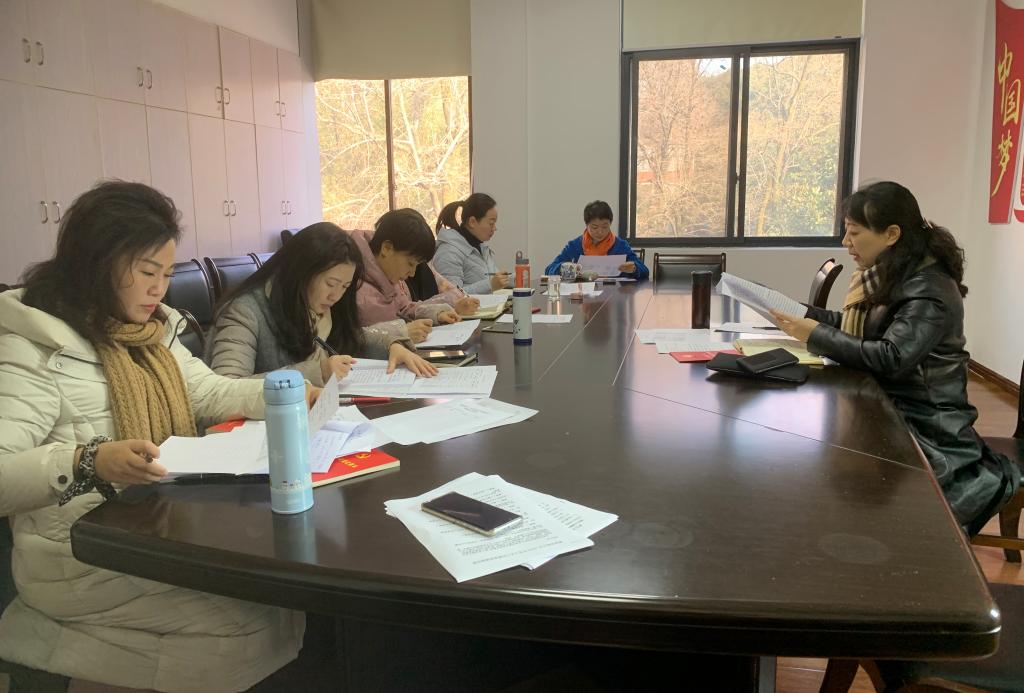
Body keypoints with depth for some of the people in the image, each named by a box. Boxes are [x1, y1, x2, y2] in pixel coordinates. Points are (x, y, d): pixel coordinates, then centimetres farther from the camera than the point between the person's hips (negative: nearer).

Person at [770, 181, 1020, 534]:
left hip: (920, 422, -8)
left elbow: (890, 358, -31)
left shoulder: (930, 291, -20)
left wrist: (815, 335, -25)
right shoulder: (885, 274, 9)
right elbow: (856, 326, 12)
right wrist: (803, 314, 0)